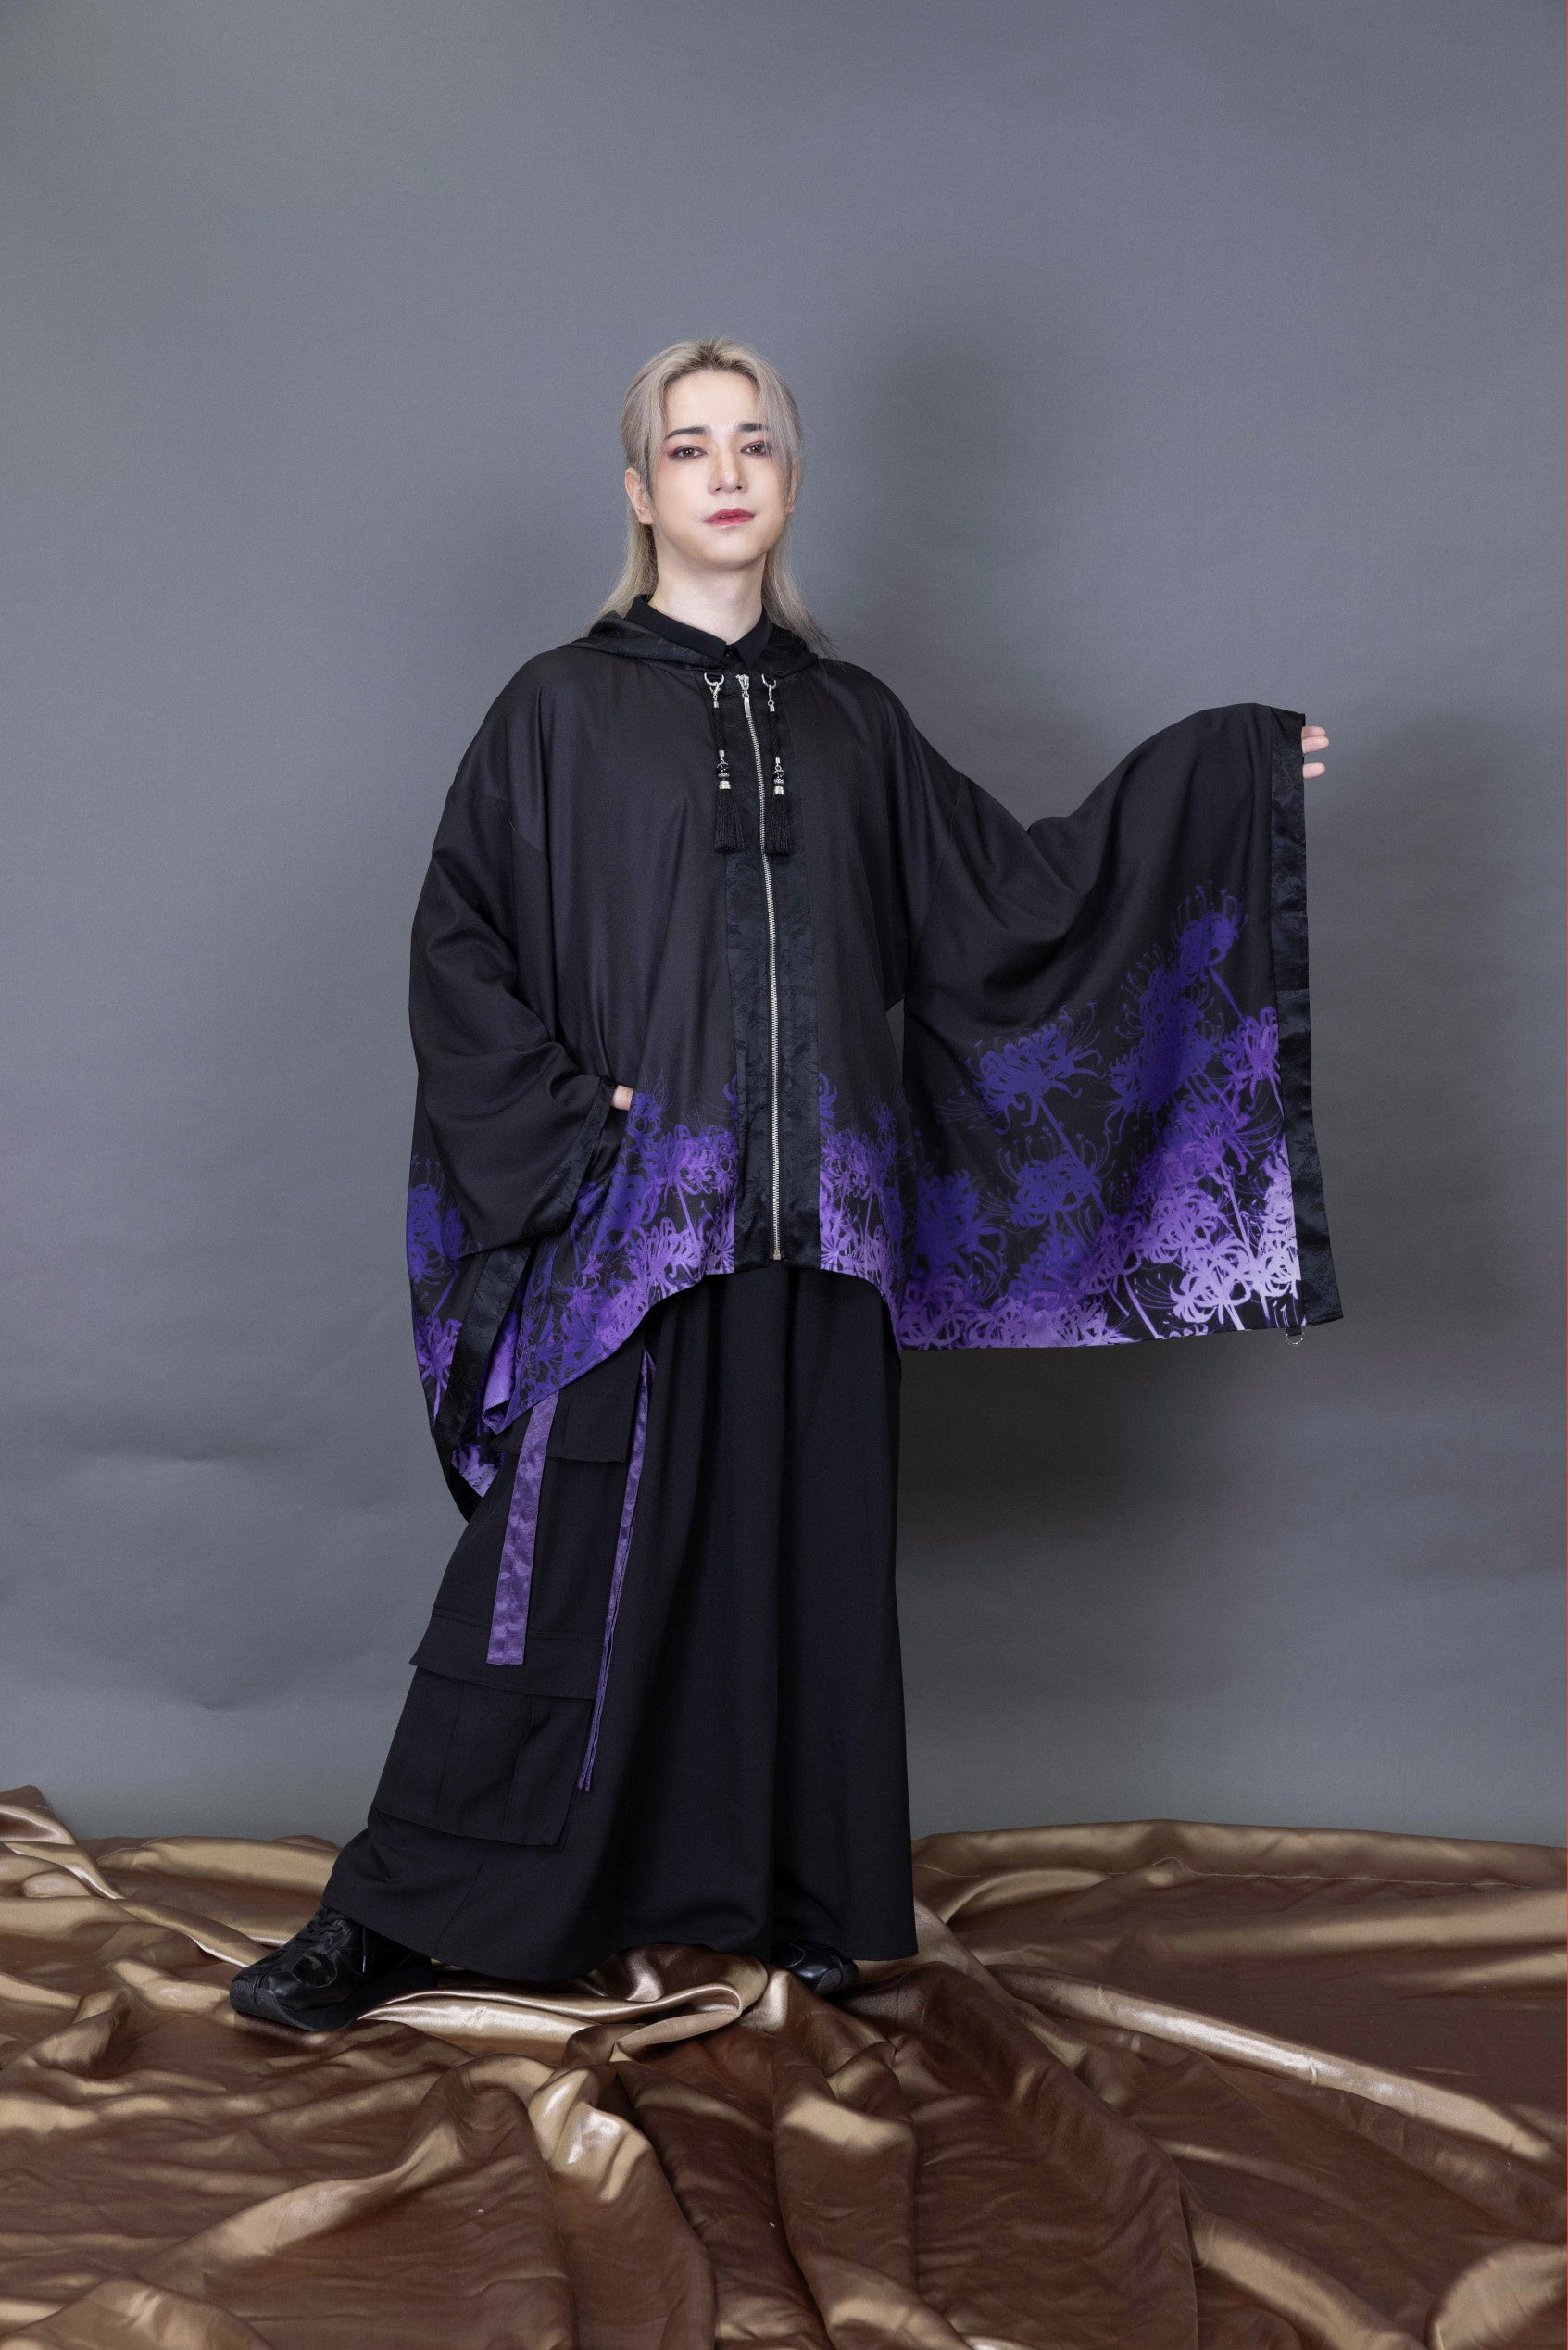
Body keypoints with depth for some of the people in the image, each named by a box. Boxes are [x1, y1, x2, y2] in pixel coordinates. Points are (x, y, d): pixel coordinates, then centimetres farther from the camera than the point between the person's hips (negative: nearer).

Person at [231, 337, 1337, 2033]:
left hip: (812, 1230, 3)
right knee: (565, 1565, -2)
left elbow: (1012, 897, 13)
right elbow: (458, 948, 0)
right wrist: (569, 1123, -11)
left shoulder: (851, 721, 11)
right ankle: (394, 1913, 10)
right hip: (620, 1223, -3)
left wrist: (1221, 767, 11)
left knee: (804, 1556, 8)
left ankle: (796, 1897, 22)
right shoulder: (561, 708, 2)